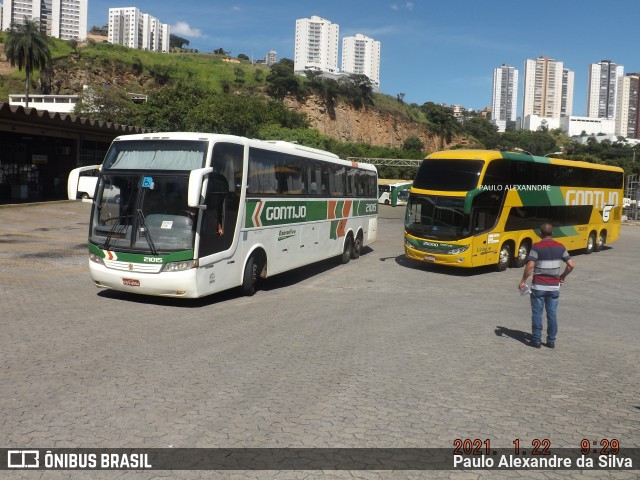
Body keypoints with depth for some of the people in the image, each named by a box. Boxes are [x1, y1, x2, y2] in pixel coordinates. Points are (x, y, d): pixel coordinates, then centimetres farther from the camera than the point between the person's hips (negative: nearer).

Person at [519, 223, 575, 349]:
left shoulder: (537, 247, -11)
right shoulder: (560, 247, 1)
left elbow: (530, 266, -18)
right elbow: (571, 265, 0)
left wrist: (523, 281, -8)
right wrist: (563, 276, 16)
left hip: (538, 286, -3)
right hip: (554, 286, 3)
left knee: (537, 314, 6)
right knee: (552, 314, 10)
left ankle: (536, 340, 10)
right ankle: (551, 341, 16)